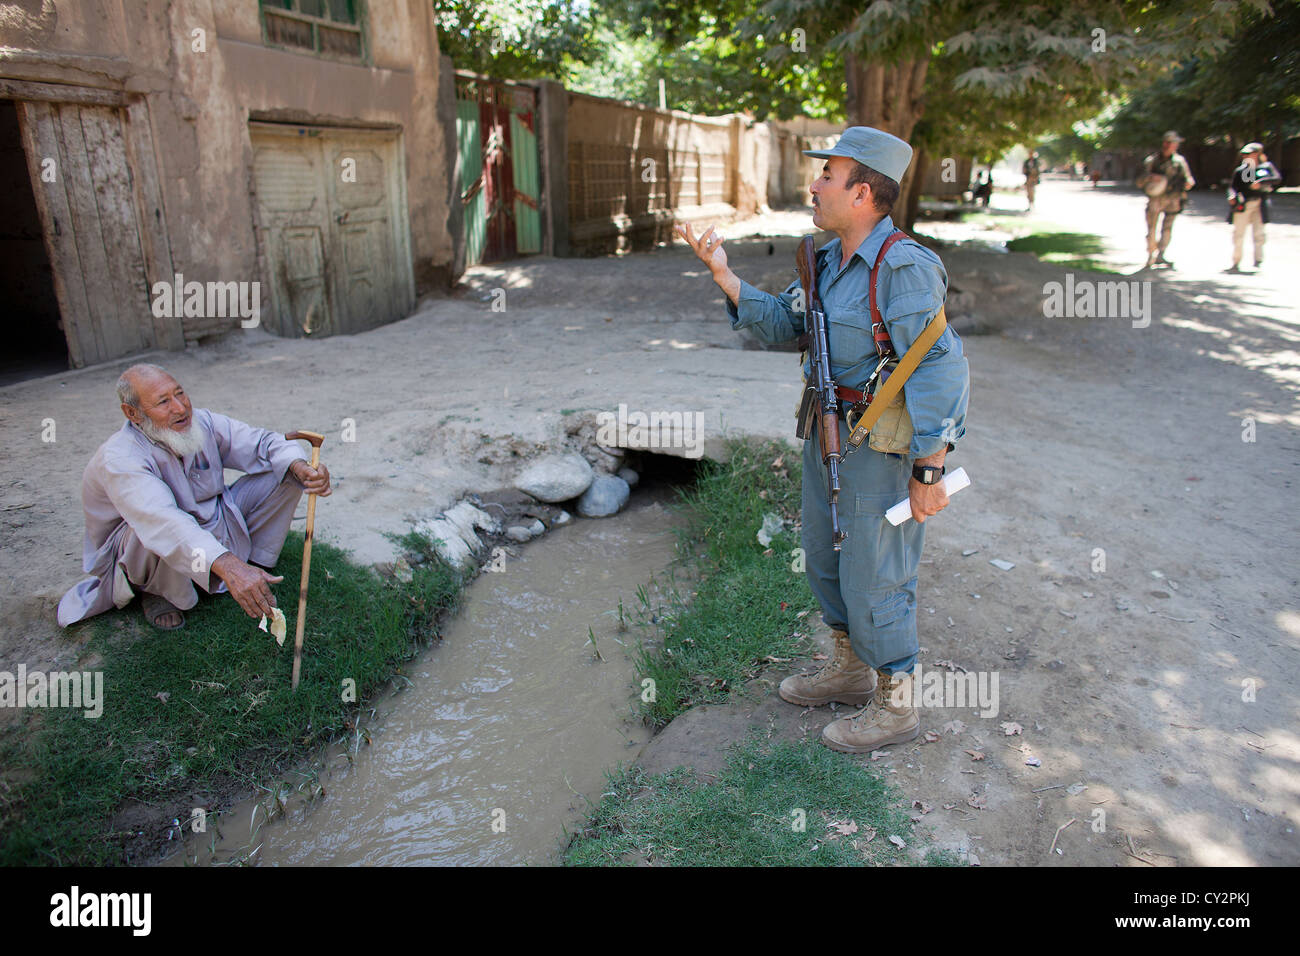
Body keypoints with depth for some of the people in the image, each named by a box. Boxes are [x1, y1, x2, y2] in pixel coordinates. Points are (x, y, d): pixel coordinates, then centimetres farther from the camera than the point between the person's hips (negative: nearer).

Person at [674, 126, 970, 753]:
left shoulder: (903, 268, -23)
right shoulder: (832, 259, 6)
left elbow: (941, 371, -25)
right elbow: (781, 322, 12)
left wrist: (929, 472, -25)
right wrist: (722, 272, 2)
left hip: (884, 449, -9)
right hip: (829, 437, 9)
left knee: (874, 583, 3)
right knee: (824, 559, 21)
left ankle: (895, 706, 26)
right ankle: (850, 669, 43)